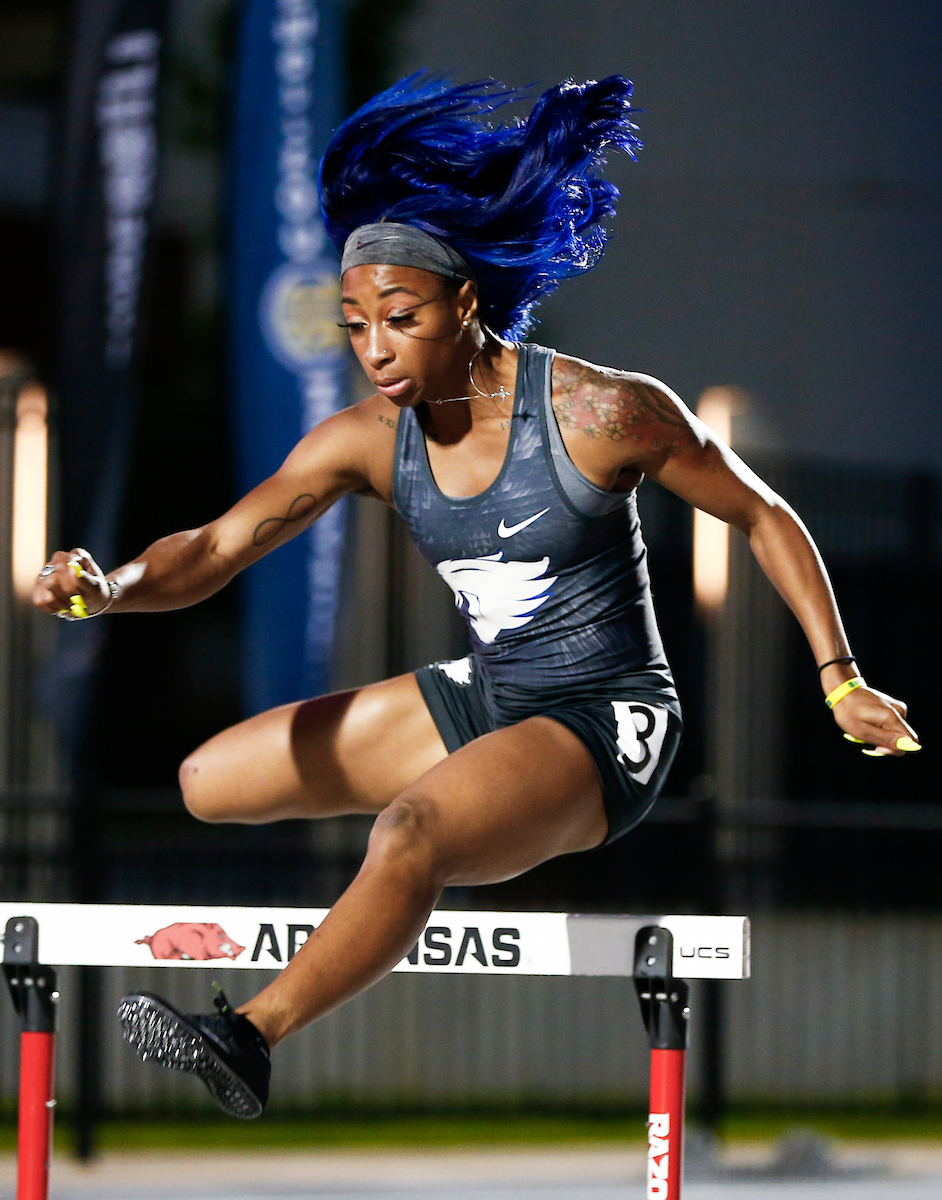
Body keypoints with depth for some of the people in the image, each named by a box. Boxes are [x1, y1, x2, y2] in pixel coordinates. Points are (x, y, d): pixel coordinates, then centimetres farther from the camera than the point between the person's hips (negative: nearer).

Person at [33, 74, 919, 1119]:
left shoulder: (605, 413, -17)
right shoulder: (368, 440, -5)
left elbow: (764, 519, -5)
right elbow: (218, 546, -14)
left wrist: (840, 682, -9)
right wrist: (107, 588, -36)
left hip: (604, 725, -7)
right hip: (480, 702, 7)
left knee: (410, 830, -37)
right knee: (204, 781, 10)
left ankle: (250, 1041, -39)